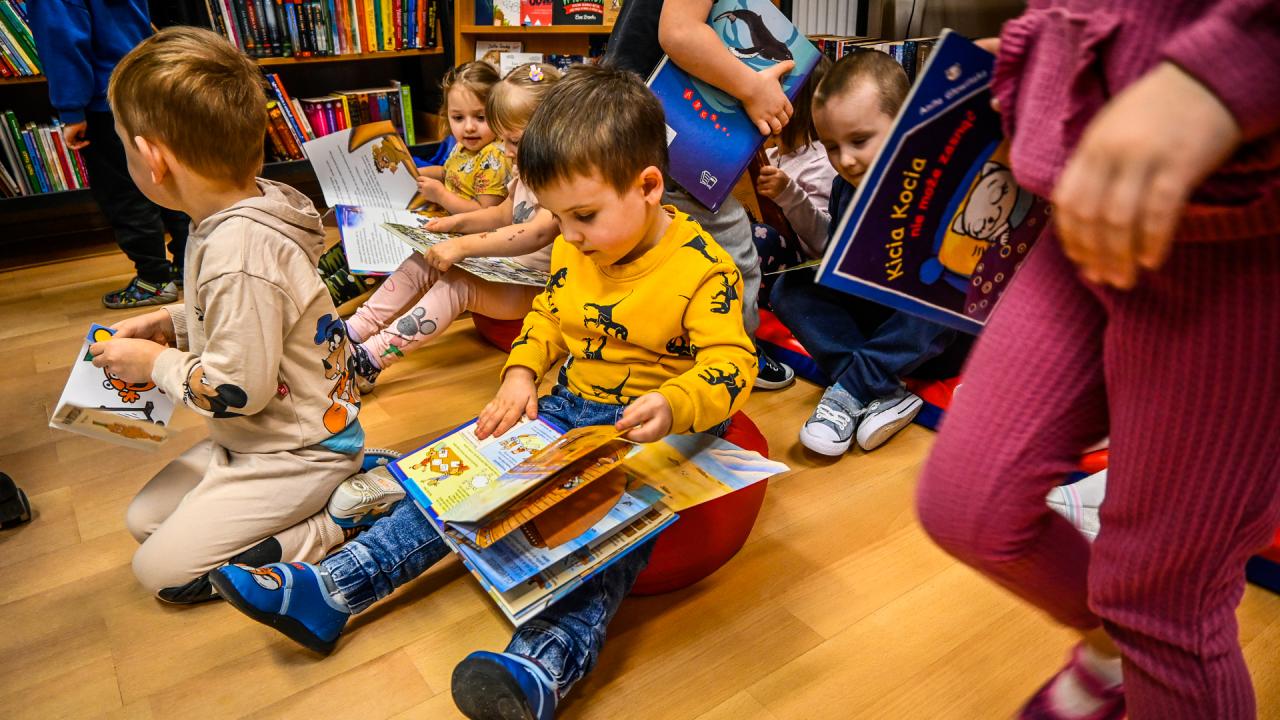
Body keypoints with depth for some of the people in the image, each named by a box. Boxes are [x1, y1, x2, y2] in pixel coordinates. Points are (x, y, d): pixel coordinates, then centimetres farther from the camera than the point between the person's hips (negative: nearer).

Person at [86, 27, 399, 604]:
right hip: (255, 441, 10)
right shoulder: (248, 207, -2)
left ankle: (344, 518, -3)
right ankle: (341, 491, 11)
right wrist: (174, 321, 7)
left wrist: (155, 363, -10)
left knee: (162, 571, -1)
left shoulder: (238, 254, -32)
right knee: (142, 520, 19)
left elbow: (237, 392, -25)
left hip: (295, 453, -9)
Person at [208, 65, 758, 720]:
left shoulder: (704, 268, -17)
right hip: (570, 408, 6)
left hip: (663, 430, -6)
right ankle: (326, 592, -4)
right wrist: (521, 374, -1)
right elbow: (547, 316, 18)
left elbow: (730, 365, -21)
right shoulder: (573, 250, 5)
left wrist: (674, 408, -41)